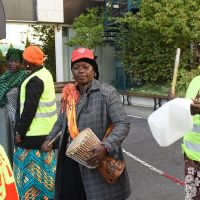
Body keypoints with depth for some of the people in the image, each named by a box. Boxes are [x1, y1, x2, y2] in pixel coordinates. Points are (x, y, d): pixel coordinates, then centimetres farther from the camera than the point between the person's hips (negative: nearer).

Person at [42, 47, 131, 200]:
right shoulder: (69, 93, 7)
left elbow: (123, 124, -16)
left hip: (95, 162, -5)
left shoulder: (107, 93, -11)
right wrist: (50, 139, 9)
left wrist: (106, 147, -29)